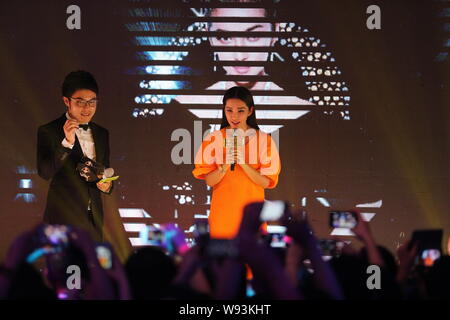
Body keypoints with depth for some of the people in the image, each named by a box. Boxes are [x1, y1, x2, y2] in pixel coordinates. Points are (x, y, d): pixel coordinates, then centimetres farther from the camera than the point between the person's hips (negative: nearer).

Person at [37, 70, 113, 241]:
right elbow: (44, 172, -15)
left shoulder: (102, 134, 14)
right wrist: (66, 143, -26)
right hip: (64, 218, -5)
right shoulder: (49, 131, -5)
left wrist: (107, 185, -1)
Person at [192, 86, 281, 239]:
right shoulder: (214, 139, -2)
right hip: (223, 213, 0)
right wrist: (225, 166, -20)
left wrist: (243, 164, -20)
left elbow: (267, 182, -6)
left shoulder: (263, 140, -4)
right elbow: (209, 181, -2)